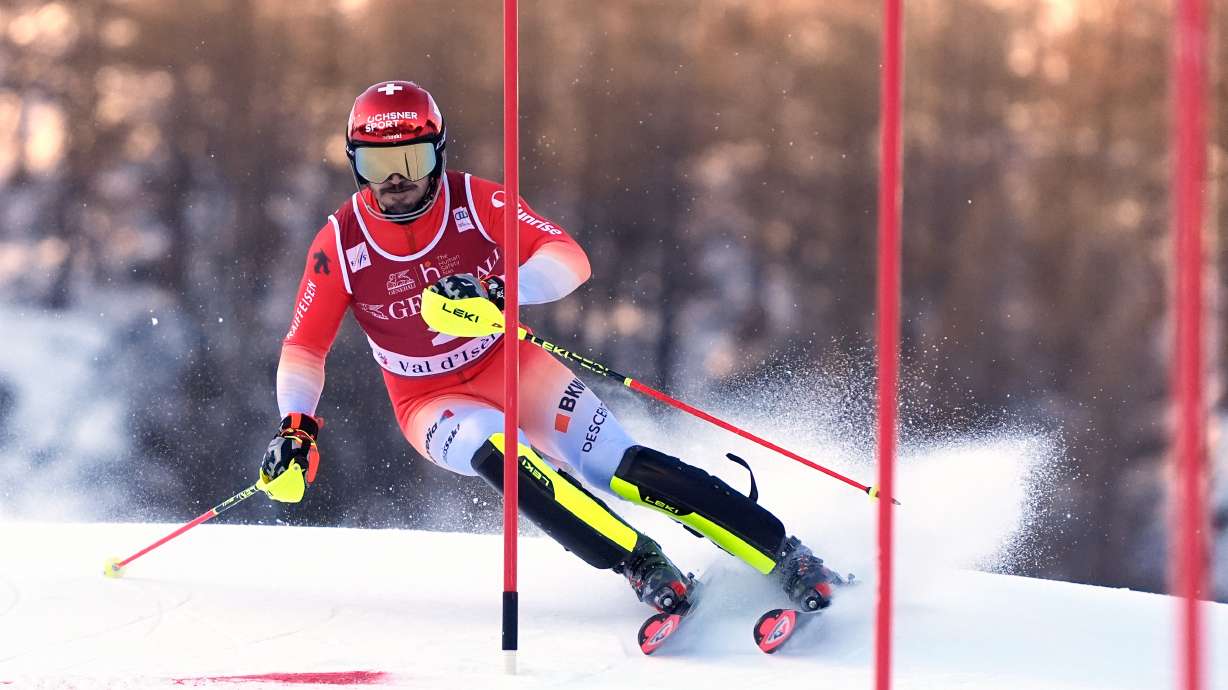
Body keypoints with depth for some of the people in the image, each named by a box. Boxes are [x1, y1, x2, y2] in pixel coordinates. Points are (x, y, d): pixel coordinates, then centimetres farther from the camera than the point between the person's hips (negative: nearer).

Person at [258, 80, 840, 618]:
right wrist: (296, 429, -20)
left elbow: (569, 259, -23)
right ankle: (641, 566, -33)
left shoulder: (475, 200, -15)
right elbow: (304, 348, -4)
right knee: (501, 453, -34)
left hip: (510, 367, 0)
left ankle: (784, 556, -14)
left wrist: (498, 293, -41)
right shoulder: (339, 245, -13)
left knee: (624, 468, -18)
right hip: (432, 403, 0)